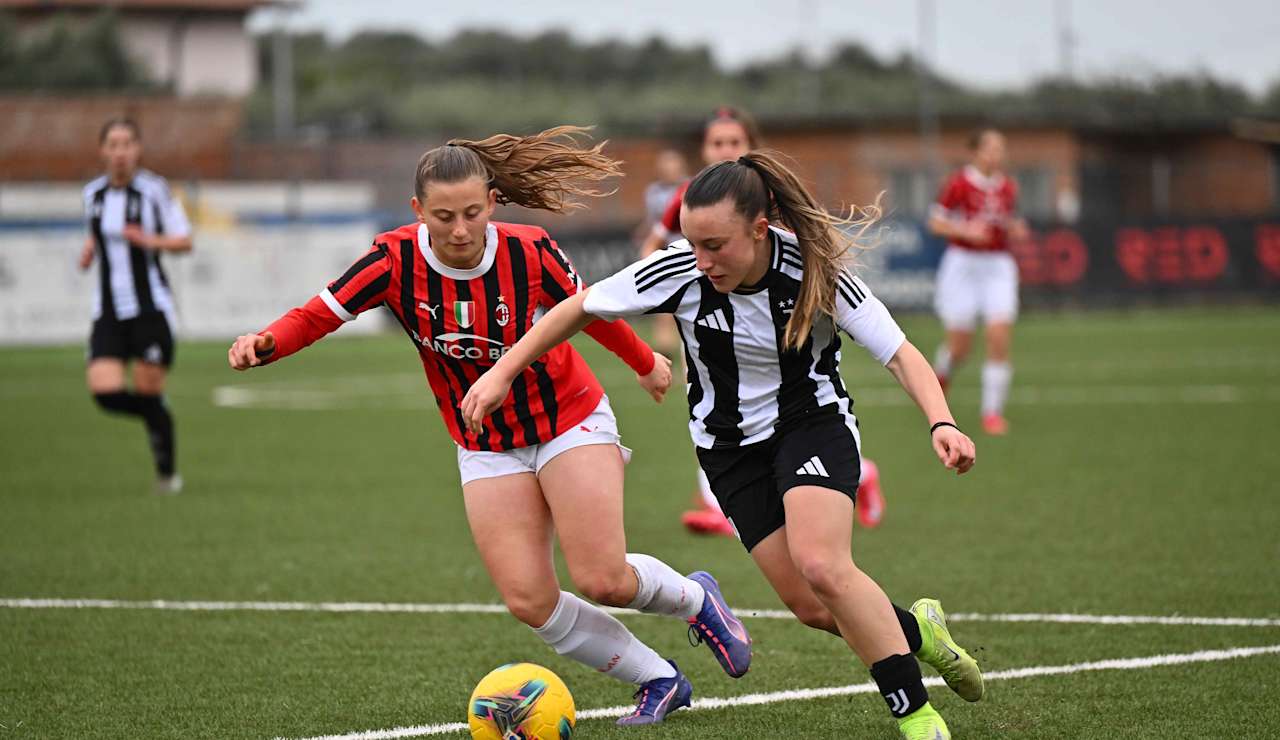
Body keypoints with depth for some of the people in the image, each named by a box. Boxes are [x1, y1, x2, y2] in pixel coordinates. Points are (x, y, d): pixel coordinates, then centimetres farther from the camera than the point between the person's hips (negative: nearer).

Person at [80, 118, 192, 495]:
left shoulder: (154, 189, -5)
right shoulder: (93, 193, 8)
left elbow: (185, 240, -1)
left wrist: (152, 240, -19)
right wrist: (90, 247, 5)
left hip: (151, 308, -4)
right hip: (109, 311, 4)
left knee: (149, 393, -3)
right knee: (105, 392, -13)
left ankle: (167, 472, 19)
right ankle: (157, 416, 20)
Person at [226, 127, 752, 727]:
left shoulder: (529, 253, -20)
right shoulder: (396, 261, -18)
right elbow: (317, 315, -14)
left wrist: (645, 363, 16)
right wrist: (265, 343, -36)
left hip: (571, 421, -2)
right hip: (486, 447, 2)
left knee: (601, 580, -14)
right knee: (529, 601, -10)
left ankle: (695, 599, 21)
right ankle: (657, 680, 10)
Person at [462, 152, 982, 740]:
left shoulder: (815, 271, -23)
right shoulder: (679, 271, -19)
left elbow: (900, 353, -22)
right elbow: (581, 307, -5)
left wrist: (941, 423, -39)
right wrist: (503, 372, -6)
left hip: (813, 422, -3)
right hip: (731, 445, 3)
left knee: (820, 566, -27)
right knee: (811, 606, -6)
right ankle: (915, 629, 25)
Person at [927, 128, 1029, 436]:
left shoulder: (1008, 187, 6)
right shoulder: (958, 184, -8)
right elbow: (935, 222, -4)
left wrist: (1016, 231, -2)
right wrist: (965, 231, -20)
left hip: (999, 266, 3)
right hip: (963, 264, -3)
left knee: (1000, 338, -13)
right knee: (960, 346, 2)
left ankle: (992, 412, -5)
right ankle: (941, 372, 40)